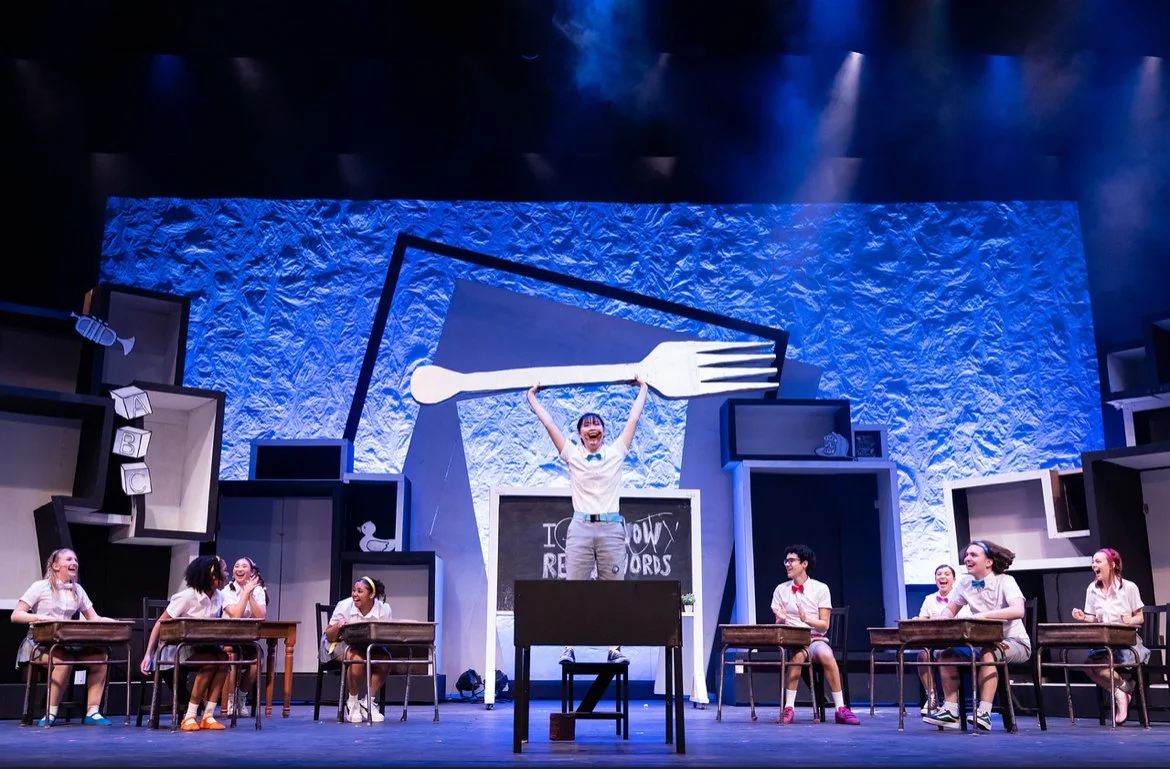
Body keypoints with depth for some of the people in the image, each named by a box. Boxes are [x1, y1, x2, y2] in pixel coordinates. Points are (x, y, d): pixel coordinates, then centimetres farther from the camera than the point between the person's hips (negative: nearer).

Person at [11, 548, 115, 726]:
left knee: (99, 656, -17)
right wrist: (40, 617, -29)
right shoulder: (40, 587, -4)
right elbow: (16, 615, -10)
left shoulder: (77, 590, 12)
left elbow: (94, 619, 12)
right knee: (64, 660, -36)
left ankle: (92, 711, -14)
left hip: (67, 642, 6)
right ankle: (51, 712, -24)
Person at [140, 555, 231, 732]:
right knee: (210, 662, -31)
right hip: (175, 647, -6)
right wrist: (148, 655, -18)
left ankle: (208, 716, -22)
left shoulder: (219, 596, 3)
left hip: (200, 646, 6)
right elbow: (160, 624, -14)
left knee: (223, 658, -24)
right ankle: (189, 716, -22)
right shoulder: (187, 596, -17)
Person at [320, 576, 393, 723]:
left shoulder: (384, 609, -12)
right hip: (341, 644, -3)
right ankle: (352, 703, -11)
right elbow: (329, 636, -9)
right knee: (357, 659, -35)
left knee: (385, 658, -27)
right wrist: (337, 627, -31)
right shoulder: (344, 606, -15)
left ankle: (368, 702, -7)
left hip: (370, 646, 3)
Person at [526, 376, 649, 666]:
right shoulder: (572, 454, 8)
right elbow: (548, 424, 10)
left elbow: (633, 419, 13)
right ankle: (569, 646, -2)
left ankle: (615, 647, 2)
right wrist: (531, 397, 16)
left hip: (611, 528, 0)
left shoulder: (616, 452, 9)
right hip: (580, 528, 0)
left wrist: (642, 388, 22)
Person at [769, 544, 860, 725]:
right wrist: (782, 620, -14)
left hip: (815, 639, 0)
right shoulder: (781, 590, 9)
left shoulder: (821, 588, 4)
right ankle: (789, 709, -32)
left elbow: (824, 625, -1)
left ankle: (840, 710, -27)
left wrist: (806, 619, -20)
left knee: (826, 655, -36)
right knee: (798, 655, -37)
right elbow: (778, 625, 9)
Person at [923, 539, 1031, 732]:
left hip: (1014, 642, -6)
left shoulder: (1005, 581, -16)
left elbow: (1018, 611, -34)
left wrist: (983, 615, -43)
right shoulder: (966, 583, 1)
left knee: (988, 653, -36)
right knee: (946, 654, -10)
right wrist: (943, 619, -16)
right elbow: (949, 610, 10)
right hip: (983, 642, 6)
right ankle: (950, 710, -11)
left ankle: (984, 712, -37)